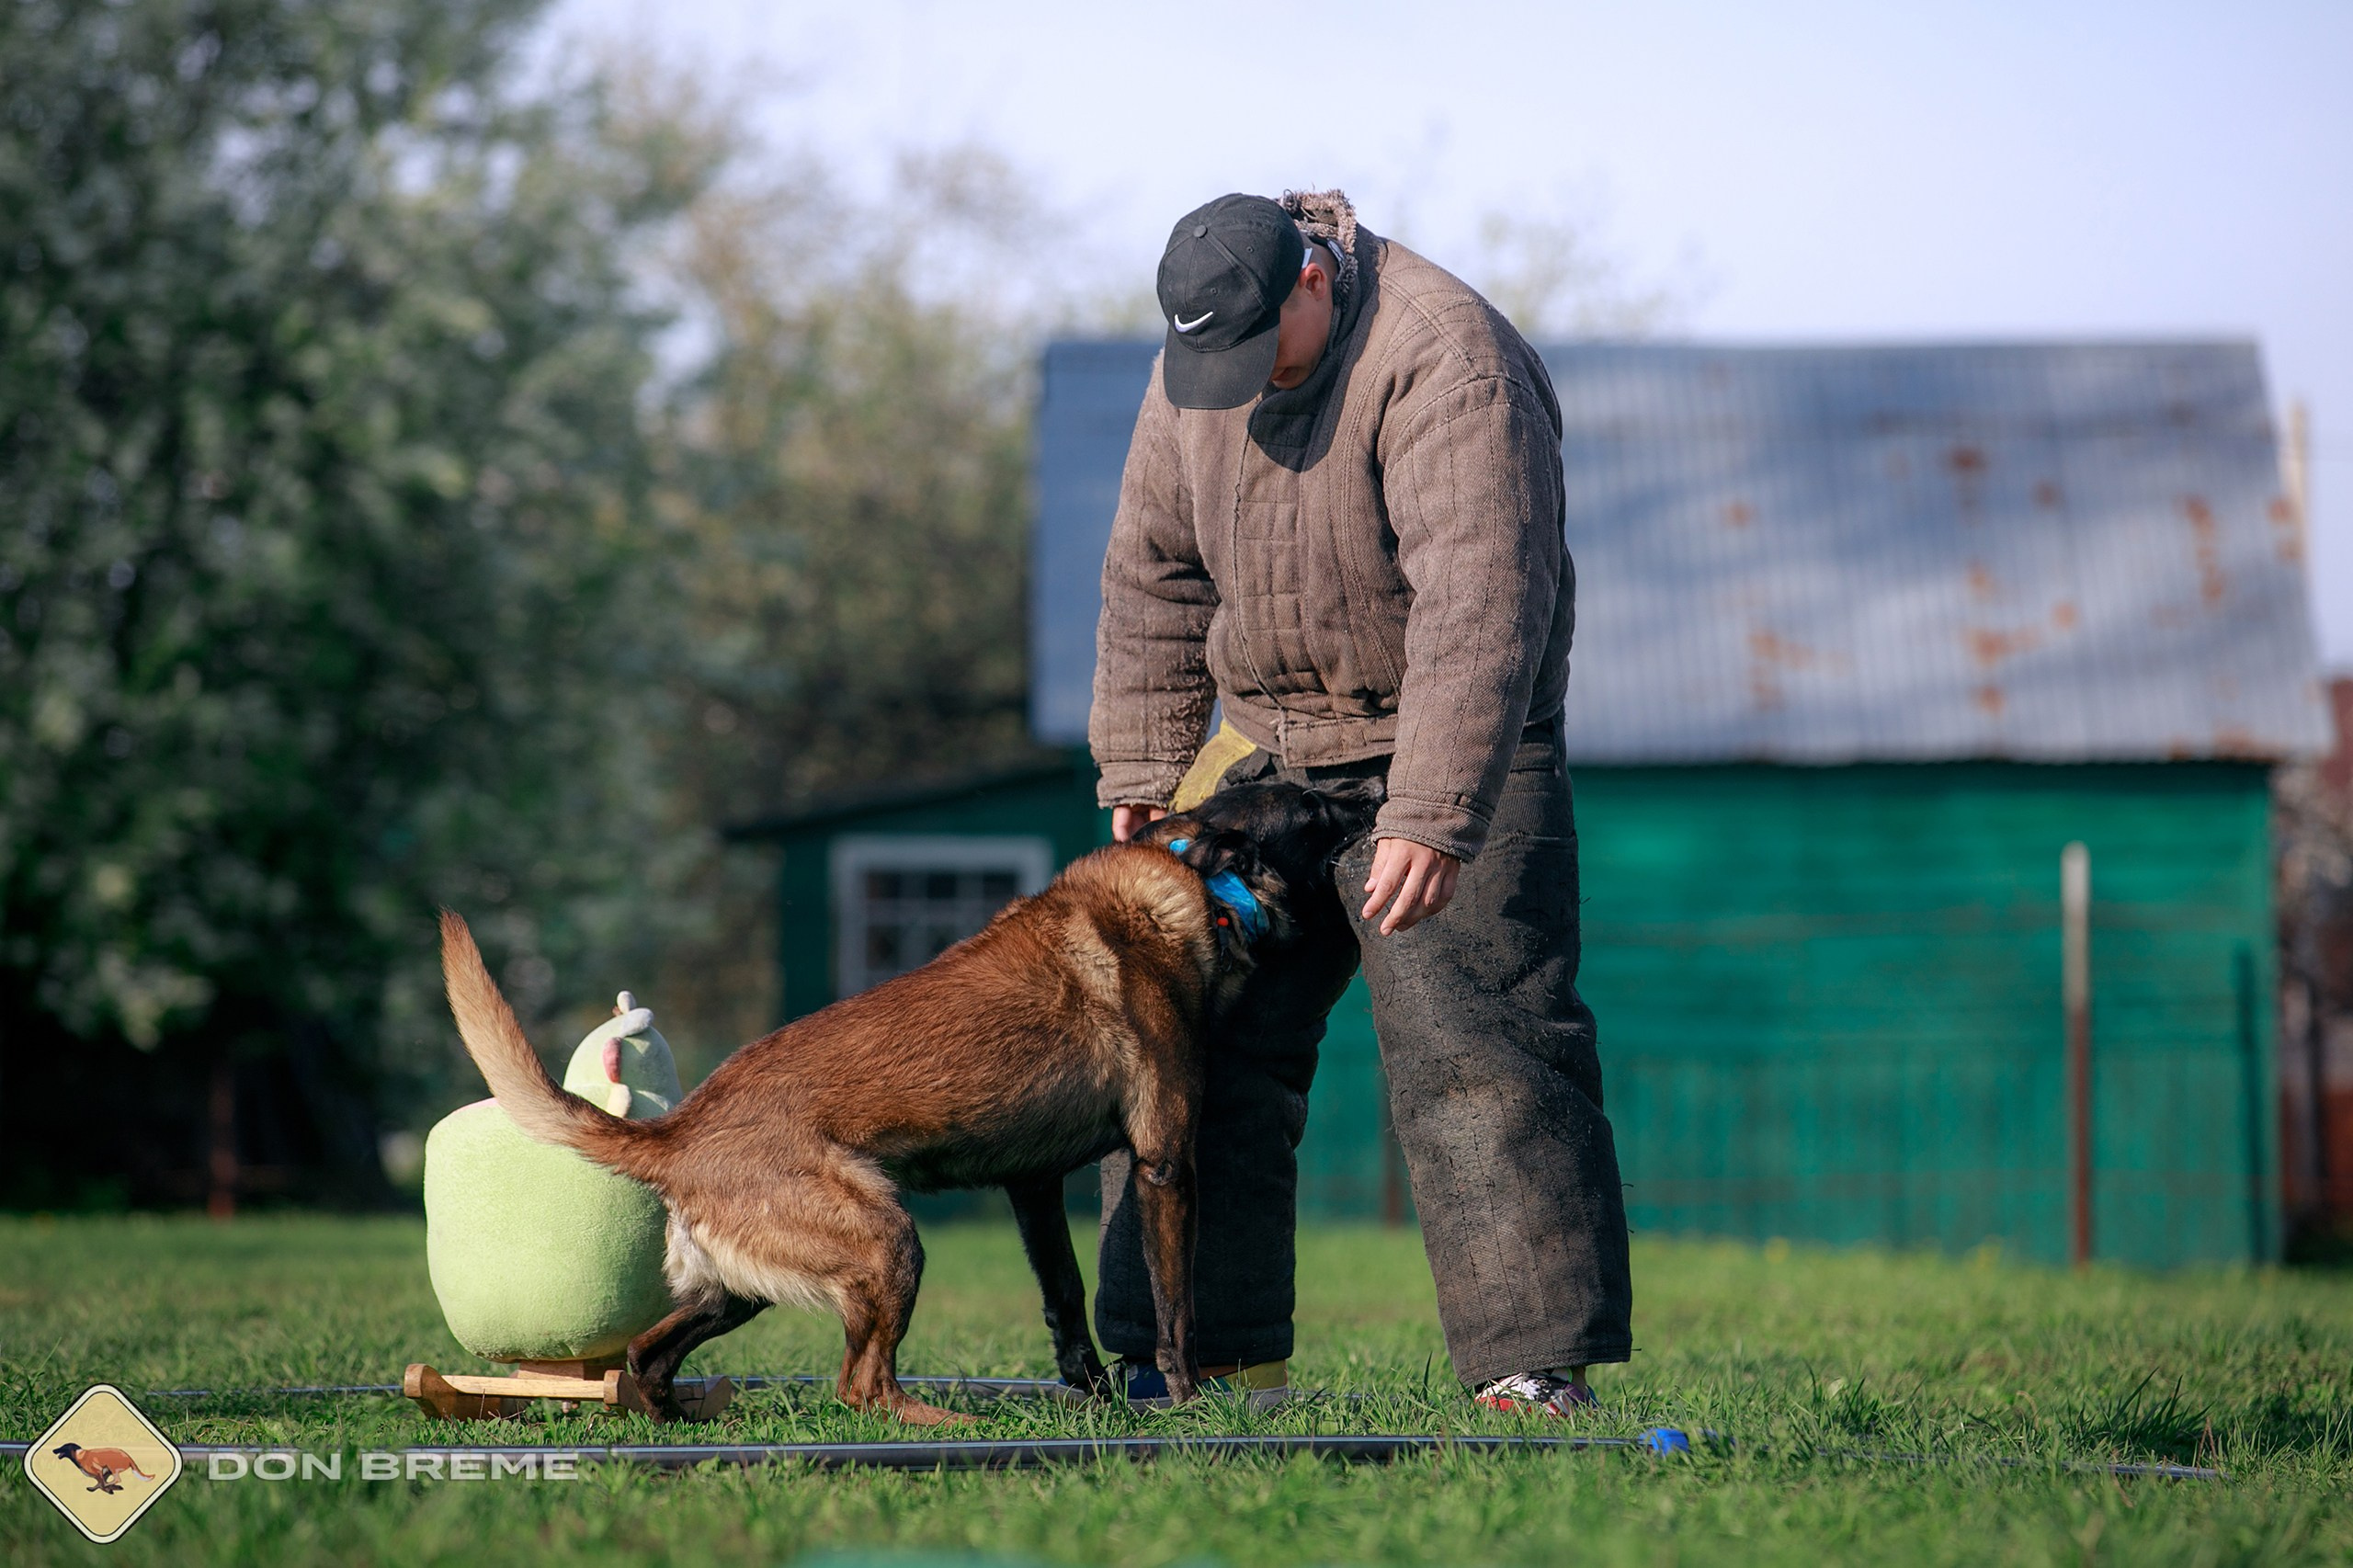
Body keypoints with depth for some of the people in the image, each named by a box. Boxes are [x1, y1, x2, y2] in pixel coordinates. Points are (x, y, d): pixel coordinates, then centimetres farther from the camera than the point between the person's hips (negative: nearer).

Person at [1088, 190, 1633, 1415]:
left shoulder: (1442, 362, -24)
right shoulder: (1193, 366, 0)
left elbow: (1478, 603, -32)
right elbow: (1153, 575, 10)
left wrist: (1429, 819, -38)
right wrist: (1142, 775, 5)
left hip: (1442, 753, -7)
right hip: (1265, 744, 7)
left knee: (1467, 1054, -14)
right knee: (1192, 1040, 5)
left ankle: (1538, 1367, -11)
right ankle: (1214, 1359, 13)